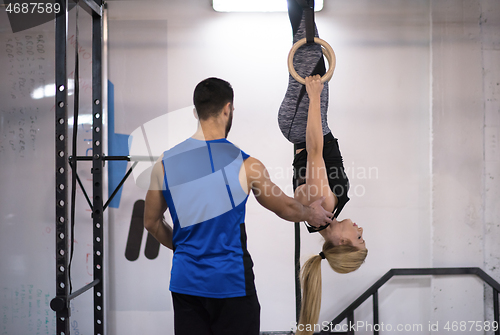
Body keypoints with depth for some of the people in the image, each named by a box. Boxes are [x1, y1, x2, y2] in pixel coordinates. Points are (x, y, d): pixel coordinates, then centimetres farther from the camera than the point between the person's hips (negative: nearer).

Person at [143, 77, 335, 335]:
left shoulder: (164, 163, -3)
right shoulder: (246, 165, -11)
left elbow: (151, 222, 10)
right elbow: (286, 208, 5)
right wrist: (311, 213, 26)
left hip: (185, 282, 3)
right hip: (230, 282, -3)